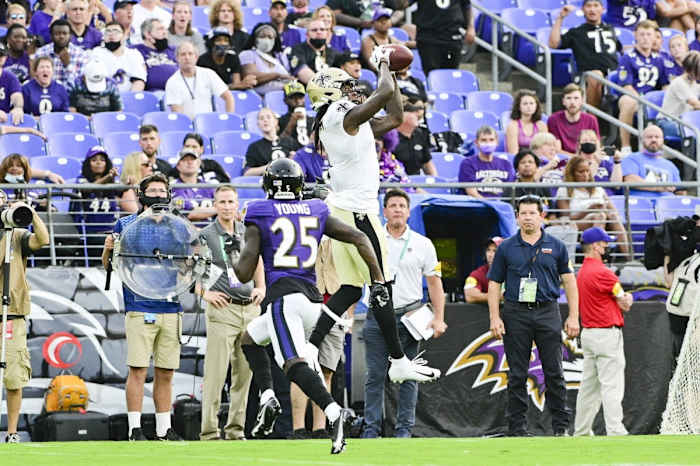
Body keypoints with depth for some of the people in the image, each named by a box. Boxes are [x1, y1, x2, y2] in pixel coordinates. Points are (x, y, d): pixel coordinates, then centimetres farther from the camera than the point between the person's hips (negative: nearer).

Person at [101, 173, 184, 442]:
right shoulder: (125, 225, 5)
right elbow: (109, 266, 8)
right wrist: (108, 250, -13)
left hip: (171, 308, 3)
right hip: (140, 307, -3)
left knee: (165, 373, 6)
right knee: (138, 370, -8)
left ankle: (164, 430, 12)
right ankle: (135, 429, -4)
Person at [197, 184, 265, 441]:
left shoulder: (247, 232, 12)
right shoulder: (205, 236, -3)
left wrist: (261, 288, 15)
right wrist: (204, 292, -11)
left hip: (250, 308, 5)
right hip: (223, 308, -5)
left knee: (244, 371, 6)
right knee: (216, 372, -10)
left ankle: (236, 428, 13)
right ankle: (209, 430, -9)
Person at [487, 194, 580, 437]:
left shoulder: (556, 246, 7)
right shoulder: (506, 248, 6)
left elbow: (569, 281, 9)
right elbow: (494, 284, 6)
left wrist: (573, 317, 1)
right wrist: (495, 318, -4)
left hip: (548, 312, 0)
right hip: (516, 314, 0)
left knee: (554, 372, -1)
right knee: (517, 374, 2)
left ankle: (561, 426, 3)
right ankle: (517, 428, 6)